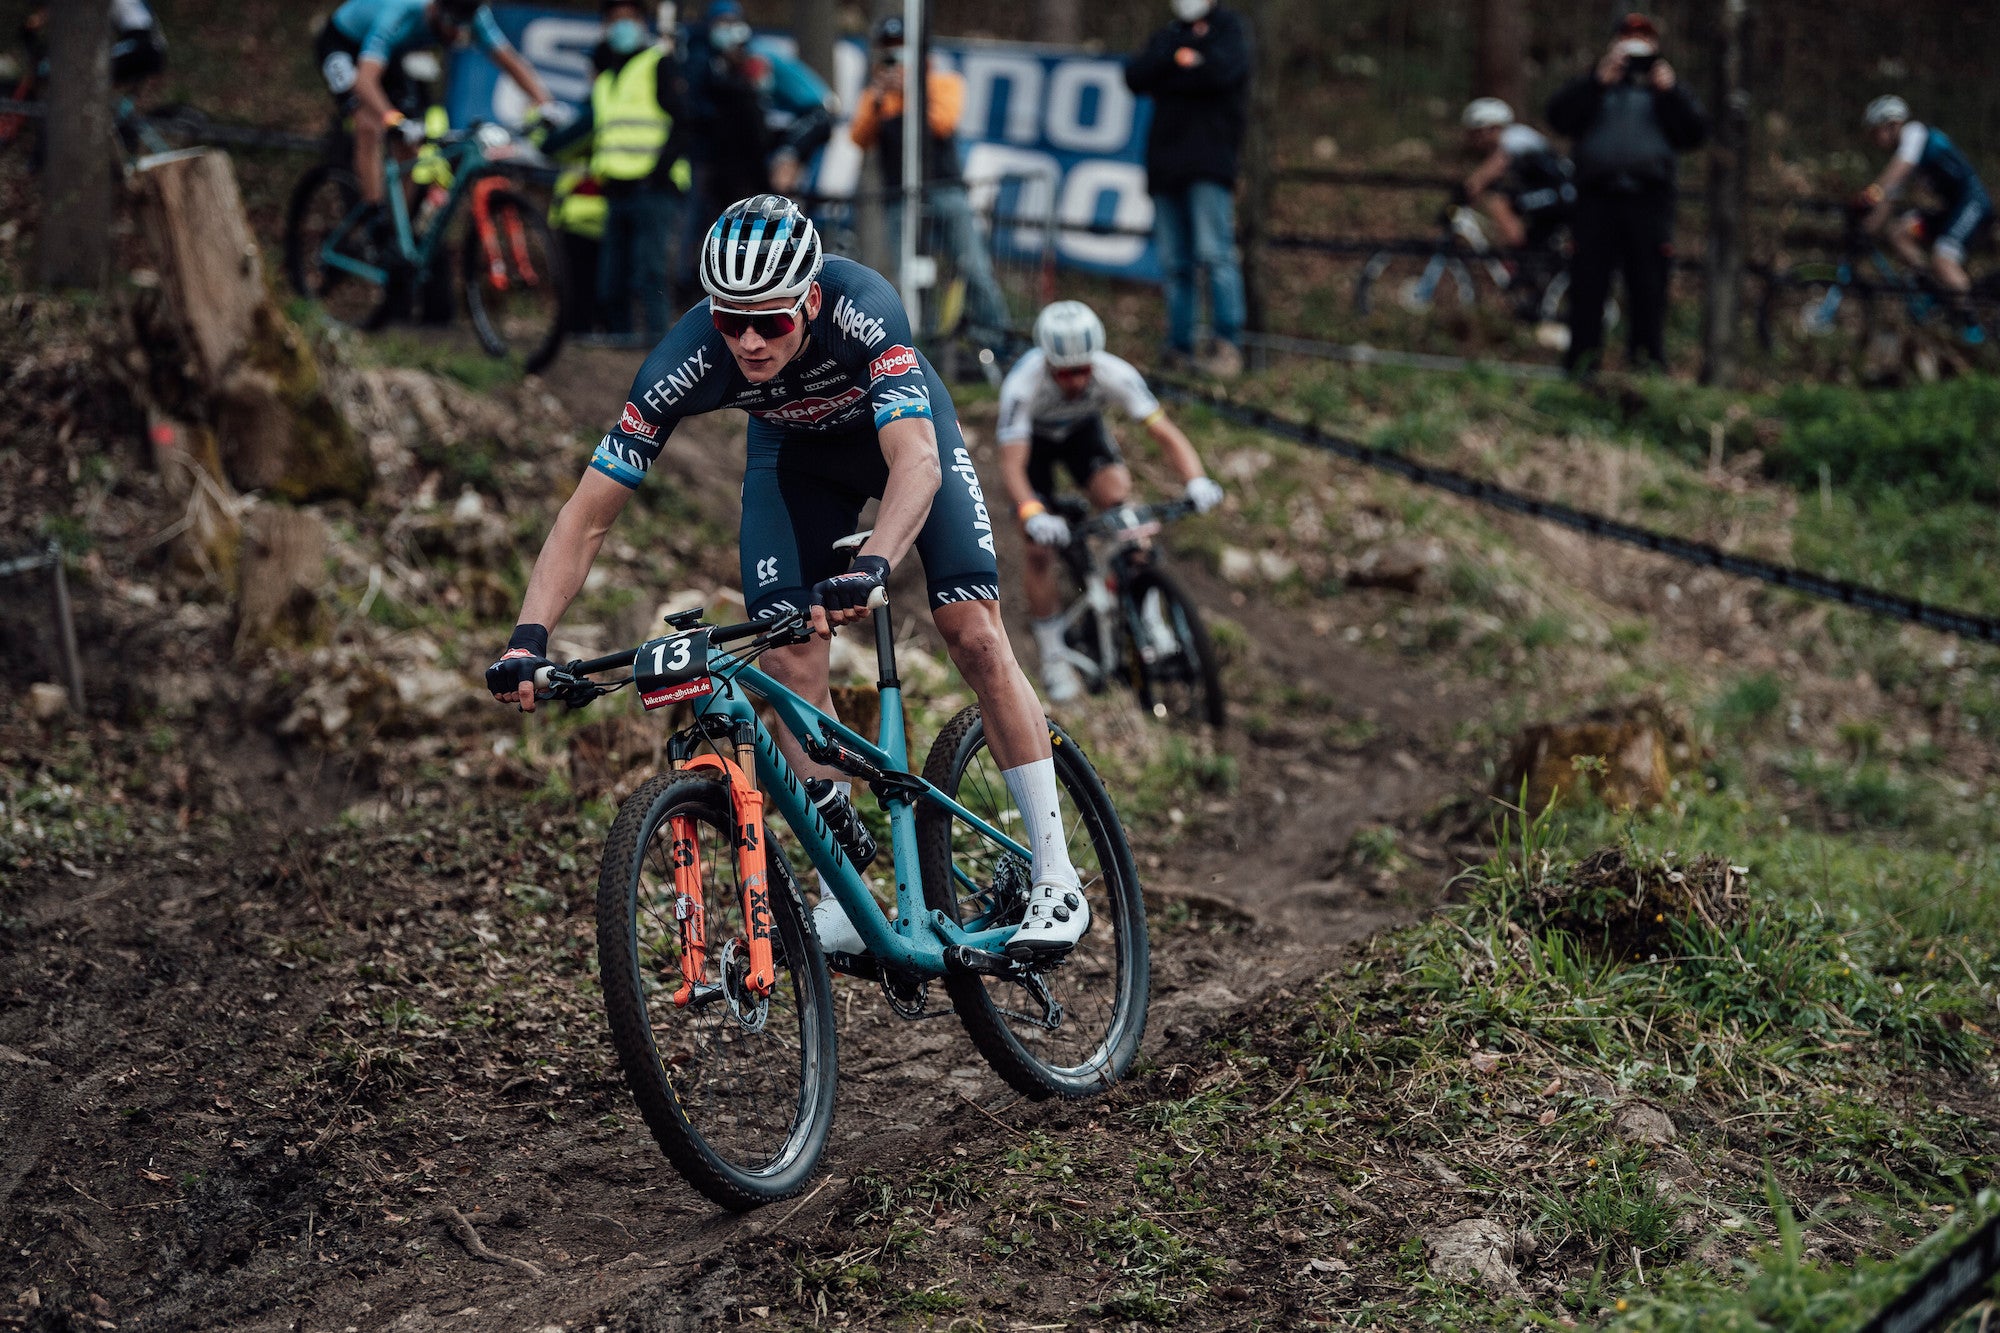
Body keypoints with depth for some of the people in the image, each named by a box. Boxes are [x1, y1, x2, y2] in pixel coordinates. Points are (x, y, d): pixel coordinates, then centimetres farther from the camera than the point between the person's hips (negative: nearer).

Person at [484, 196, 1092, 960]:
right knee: (790, 661, -14)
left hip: (898, 425, -2)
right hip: (796, 454, 2)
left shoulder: (861, 309, -42)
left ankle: (1056, 882, -6)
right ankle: (844, 904, -3)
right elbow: (587, 516, -32)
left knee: (974, 634, -15)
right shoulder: (689, 360, -35)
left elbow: (917, 461, -52)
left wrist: (872, 569, -70)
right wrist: (529, 639, -44)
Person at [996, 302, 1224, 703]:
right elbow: (1012, 463, -43)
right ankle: (1052, 657, 4)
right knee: (1040, 546, -12)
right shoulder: (1023, 384, -40)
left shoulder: (1114, 373, -35)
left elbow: (1165, 432, -34)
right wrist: (1032, 515, -61)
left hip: (1083, 430, 2)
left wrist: (1196, 480, -51)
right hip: (1034, 437, -2)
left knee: (1114, 494, -29)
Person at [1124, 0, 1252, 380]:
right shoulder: (1165, 37, 22)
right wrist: (1178, 55, -8)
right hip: (1165, 164, 6)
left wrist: (1165, 76, -1)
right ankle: (1179, 347, 6)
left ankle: (1228, 346, -14)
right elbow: (1135, 78, 5)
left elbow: (1221, 71, -13)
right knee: (1173, 263, 4)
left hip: (1209, 164, -6)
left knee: (1215, 253, -13)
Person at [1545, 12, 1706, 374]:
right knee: (1588, 284, -5)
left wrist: (1671, 93, -4)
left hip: (1648, 199, 0)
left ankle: (1648, 362, -2)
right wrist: (1597, 82, -8)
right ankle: (1580, 365, -4)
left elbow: (1695, 133, 7)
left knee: (1649, 289, -4)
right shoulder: (1591, 86, 21)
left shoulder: (1665, 89, 22)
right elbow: (1559, 116, 1)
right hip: (1596, 198, 0)